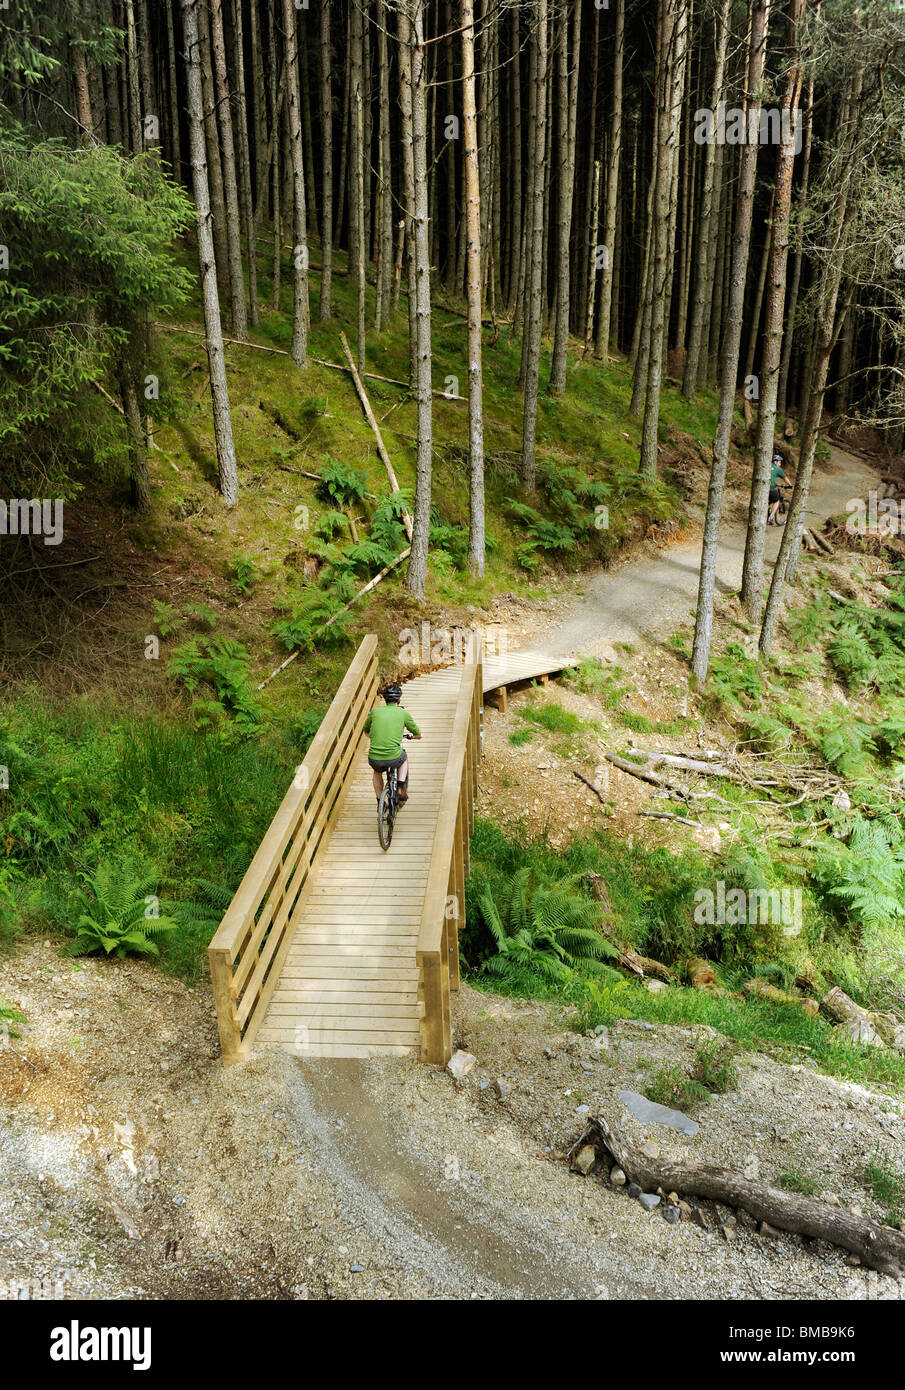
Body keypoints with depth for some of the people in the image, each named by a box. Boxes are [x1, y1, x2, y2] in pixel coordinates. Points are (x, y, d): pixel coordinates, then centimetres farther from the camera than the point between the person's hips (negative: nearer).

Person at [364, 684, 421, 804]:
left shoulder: (375, 711, 9)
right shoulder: (403, 713, 5)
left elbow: (366, 731, 28)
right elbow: (418, 734, 19)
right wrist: (412, 736, 43)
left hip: (374, 759, 2)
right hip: (394, 757, -2)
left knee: (377, 772, 36)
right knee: (404, 760, 34)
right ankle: (401, 788, 18)